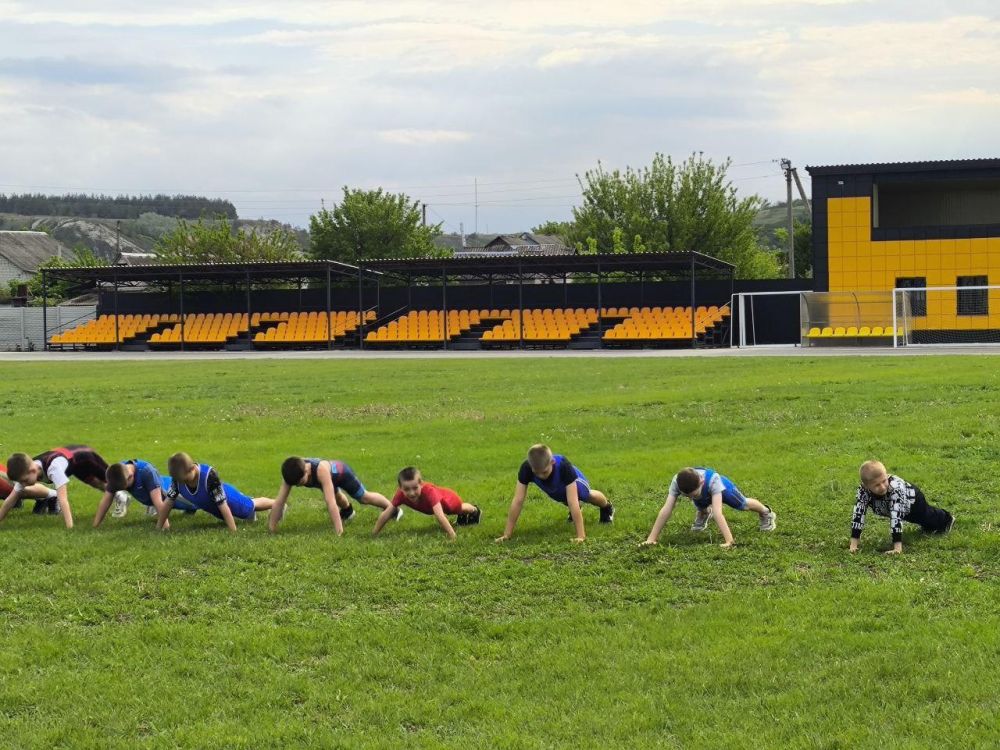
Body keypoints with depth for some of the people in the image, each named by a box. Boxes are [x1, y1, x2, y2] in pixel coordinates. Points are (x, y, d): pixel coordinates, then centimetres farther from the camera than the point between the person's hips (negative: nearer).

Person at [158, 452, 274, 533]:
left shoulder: (209, 475, -46)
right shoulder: (178, 477, -32)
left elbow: (223, 505, -43)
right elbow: (168, 503, -22)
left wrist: (234, 532, -41)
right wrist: (158, 528, -22)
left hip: (228, 497, -5)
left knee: (251, 506, 22)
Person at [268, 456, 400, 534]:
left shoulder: (321, 470, -51)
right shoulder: (292, 474, -38)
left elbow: (330, 502, -55)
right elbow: (279, 502, -34)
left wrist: (339, 531, -58)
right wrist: (271, 528, -35)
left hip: (341, 471, -5)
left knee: (364, 497, 14)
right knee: (336, 495, 33)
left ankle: (393, 510, 40)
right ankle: (347, 511, 65)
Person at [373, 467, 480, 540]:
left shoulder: (429, 491, -52)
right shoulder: (401, 494, -40)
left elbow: (439, 515, -60)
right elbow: (385, 514, -35)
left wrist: (452, 536, -64)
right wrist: (374, 534, -35)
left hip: (449, 498, -3)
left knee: (461, 509, 33)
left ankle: (475, 511, 67)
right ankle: (461, 517, 70)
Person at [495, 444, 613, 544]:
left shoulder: (564, 466, -50)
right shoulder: (526, 469, -43)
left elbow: (572, 502, -52)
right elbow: (518, 501, -42)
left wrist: (581, 535, -55)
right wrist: (507, 534, -44)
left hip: (573, 483, -2)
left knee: (589, 496, 27)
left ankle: (607, 508, 60)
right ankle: (575, 512, 64)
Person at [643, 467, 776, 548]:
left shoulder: (713, 480, -51)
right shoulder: (676, 482, -44)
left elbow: (717, 512, -59)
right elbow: (666, 510, -47)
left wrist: (729, 540, -66)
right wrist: (651, 538, -51)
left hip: (722, 488, -2)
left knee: (743, 505, 21)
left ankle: (766, 513, 52)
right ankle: (704, 515, 63)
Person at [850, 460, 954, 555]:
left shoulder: (895, 488, -48)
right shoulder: (863, 490, -38)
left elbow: (896, 517, -52)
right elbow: (858, 514, -37)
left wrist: (897, 546, -57)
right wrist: (854, 543, -42)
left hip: (912, 498, -3)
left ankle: (947, 519, 56)